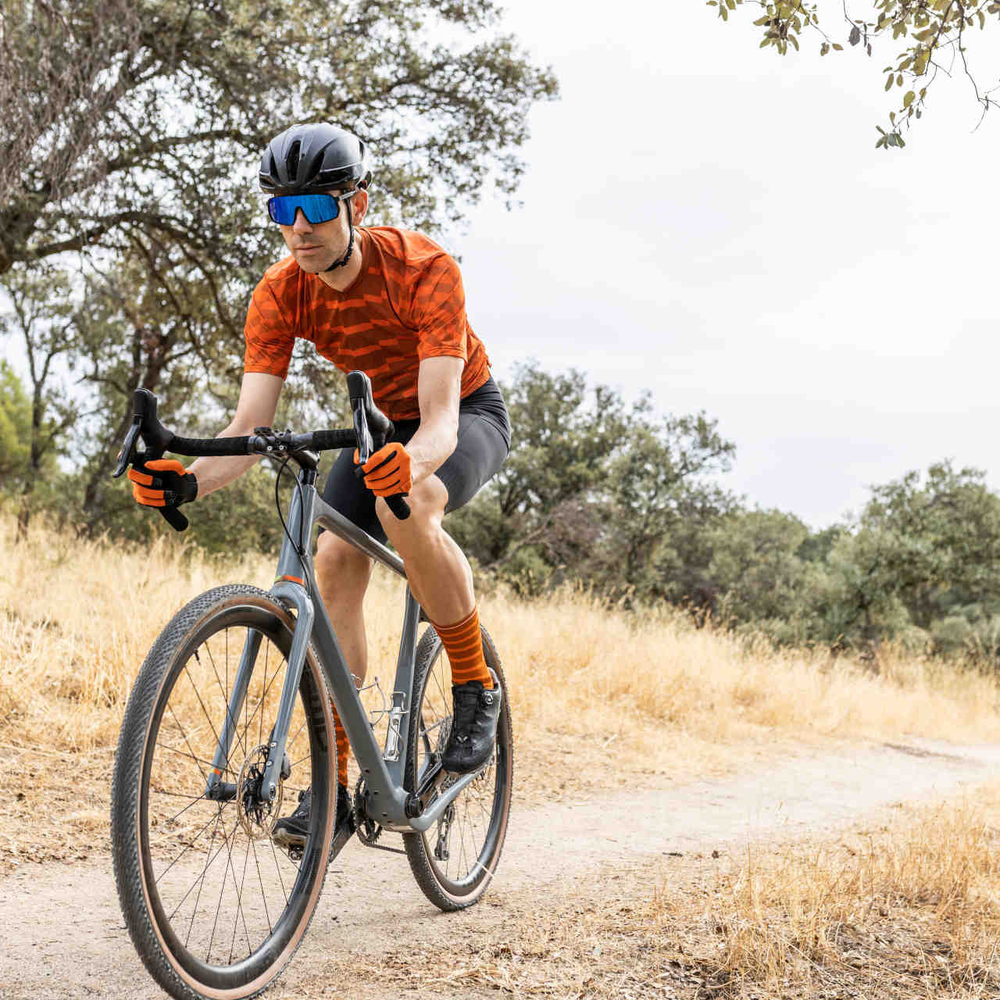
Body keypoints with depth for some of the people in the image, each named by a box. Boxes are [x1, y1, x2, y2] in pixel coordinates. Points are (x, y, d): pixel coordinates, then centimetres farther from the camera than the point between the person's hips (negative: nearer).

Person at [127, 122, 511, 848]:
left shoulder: (423, 270, -32)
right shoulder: (281, 294, -19)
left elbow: (440, 418, -40)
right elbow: (251, 426, -25)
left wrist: (410, 463, -64)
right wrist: (189, 481, -45)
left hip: (469, 415, -5)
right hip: (381, 423, 5)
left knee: (404, 505, -36)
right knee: (334, 559, -16)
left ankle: (476, 688, -16)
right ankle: (332, 783, -9)